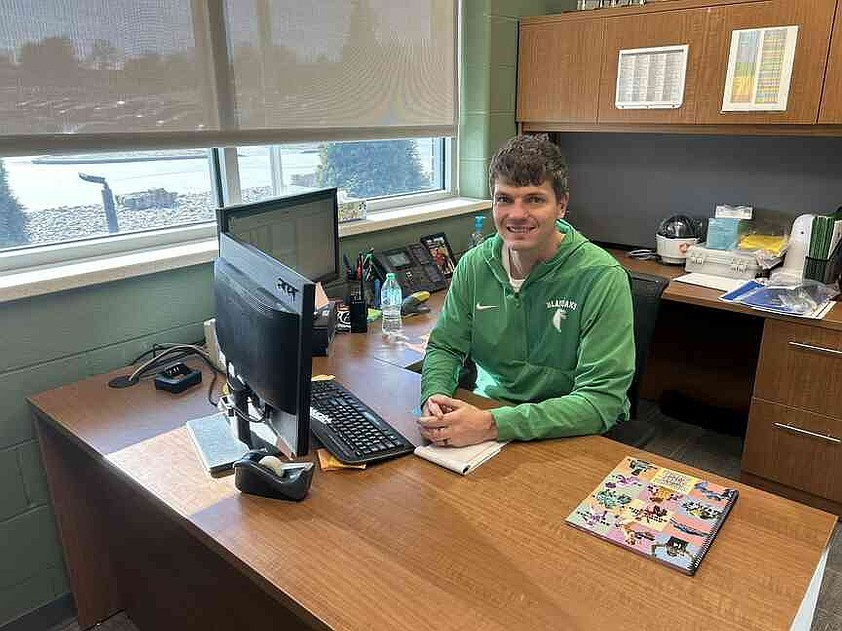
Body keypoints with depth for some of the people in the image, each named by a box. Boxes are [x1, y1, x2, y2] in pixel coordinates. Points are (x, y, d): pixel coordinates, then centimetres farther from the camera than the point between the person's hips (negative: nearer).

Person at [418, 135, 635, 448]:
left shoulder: (602, 278, -17)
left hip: (566, 433, -4)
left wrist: (493, 425, -31)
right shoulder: (475, 264, -2)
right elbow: (444, 347, 7)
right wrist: (434, 396, -17)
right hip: (487, 407, 4)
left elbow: (602, 400, -21)